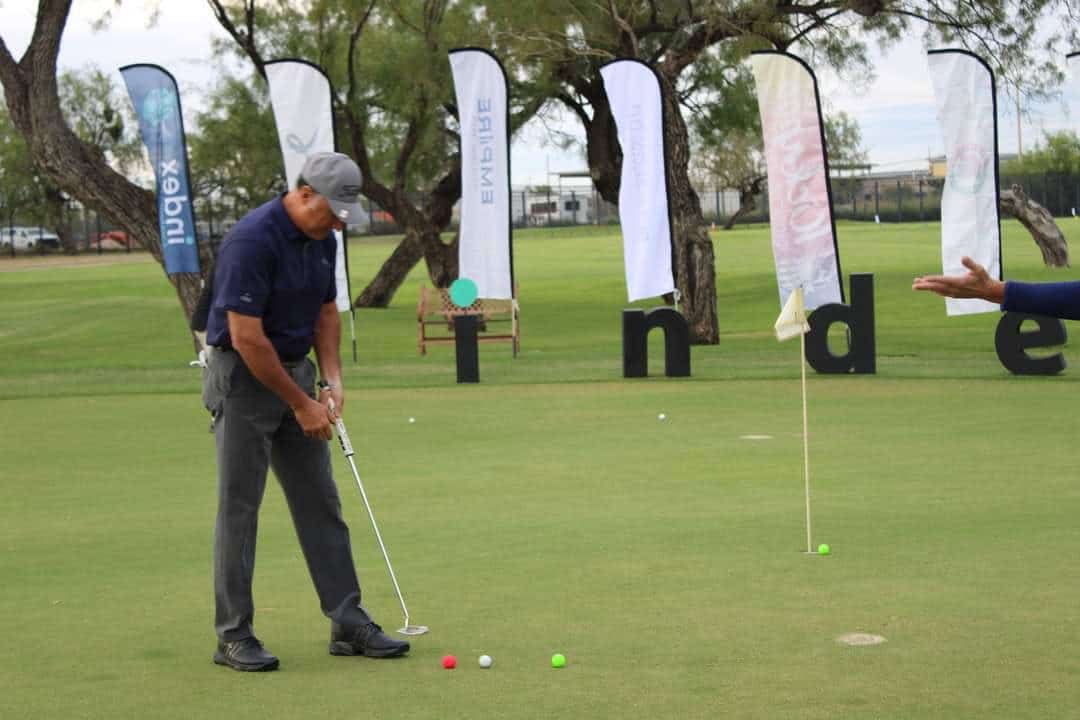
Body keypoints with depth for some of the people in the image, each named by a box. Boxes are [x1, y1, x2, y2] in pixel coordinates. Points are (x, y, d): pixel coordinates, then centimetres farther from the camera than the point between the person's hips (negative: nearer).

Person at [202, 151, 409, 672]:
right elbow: (246, 338, -25)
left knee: (320, 503, 6)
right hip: (243, 378, -8)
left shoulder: (321, 240, 3)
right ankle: (233, 635, 3)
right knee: (239, 507, -3)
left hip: (295, 372, 8)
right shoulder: (252, 240, -24)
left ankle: (348, 621, 10)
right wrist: (301, 403, -18)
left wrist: (332, 378, 1)